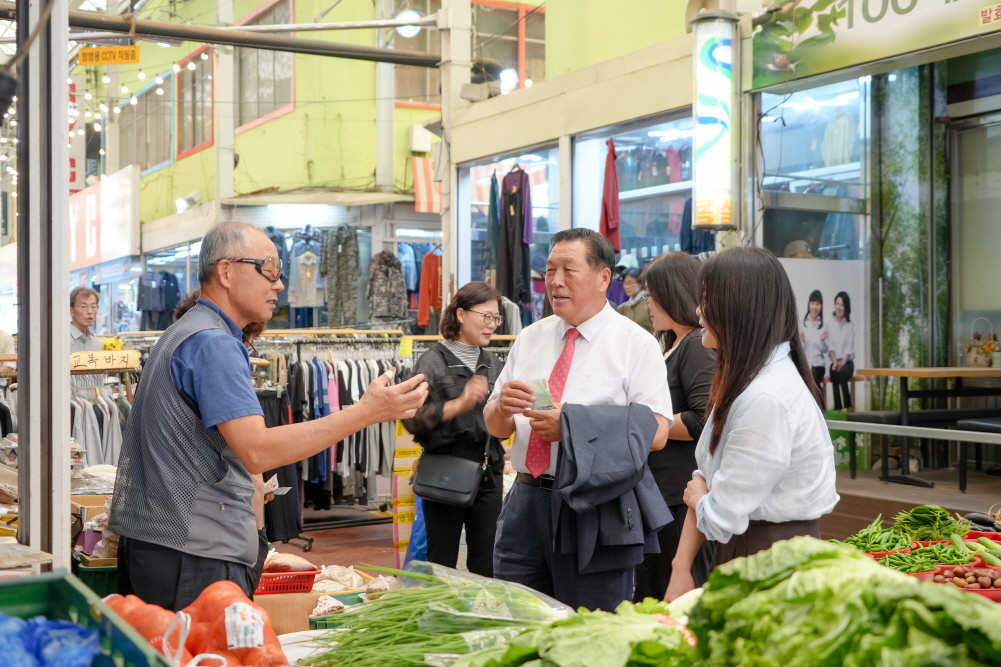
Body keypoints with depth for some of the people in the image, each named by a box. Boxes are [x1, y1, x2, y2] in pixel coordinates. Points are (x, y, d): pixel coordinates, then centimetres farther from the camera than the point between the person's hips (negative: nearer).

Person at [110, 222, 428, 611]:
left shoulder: (184, 333, 19)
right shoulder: (212, 343, -16)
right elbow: (256, 451, -27)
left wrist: (246, 490, 30)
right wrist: (365, 413, -28)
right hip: (192, 553, -11)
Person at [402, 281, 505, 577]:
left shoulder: (494, 365, 12)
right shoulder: (433, 361, -5)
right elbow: (412, 419, -16)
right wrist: (458, 404, -26)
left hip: (488, 473, 5)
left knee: (485, 564, 8)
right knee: (442, 563, 4)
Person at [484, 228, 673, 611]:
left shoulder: (635, 344, -2)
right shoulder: (530, 339, 14)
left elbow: (655, 433, -13)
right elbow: (495, 428, 12)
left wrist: (572, 427, -20)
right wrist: (503, 407, -12)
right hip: (526, 501, 5)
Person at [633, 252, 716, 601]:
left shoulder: (699, 347, -13)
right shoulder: (673, 345, 17)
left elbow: (703, 421, -22)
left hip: (683, 497, -10)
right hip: (658, 492, 10)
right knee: (650, 595, 16)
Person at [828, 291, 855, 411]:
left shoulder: (850, 326, 6)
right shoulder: (830, 325, 7)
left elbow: (850, 347, -3)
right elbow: (830, 345, -1)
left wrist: (843, 362, -19)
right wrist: (834, 361, -18)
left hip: (847, 362, 0)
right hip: (835, 362, 0)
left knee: (841, 373, -33)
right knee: (835, 372, -32)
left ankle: (847, 408, -32)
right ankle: (838, 409, -35)